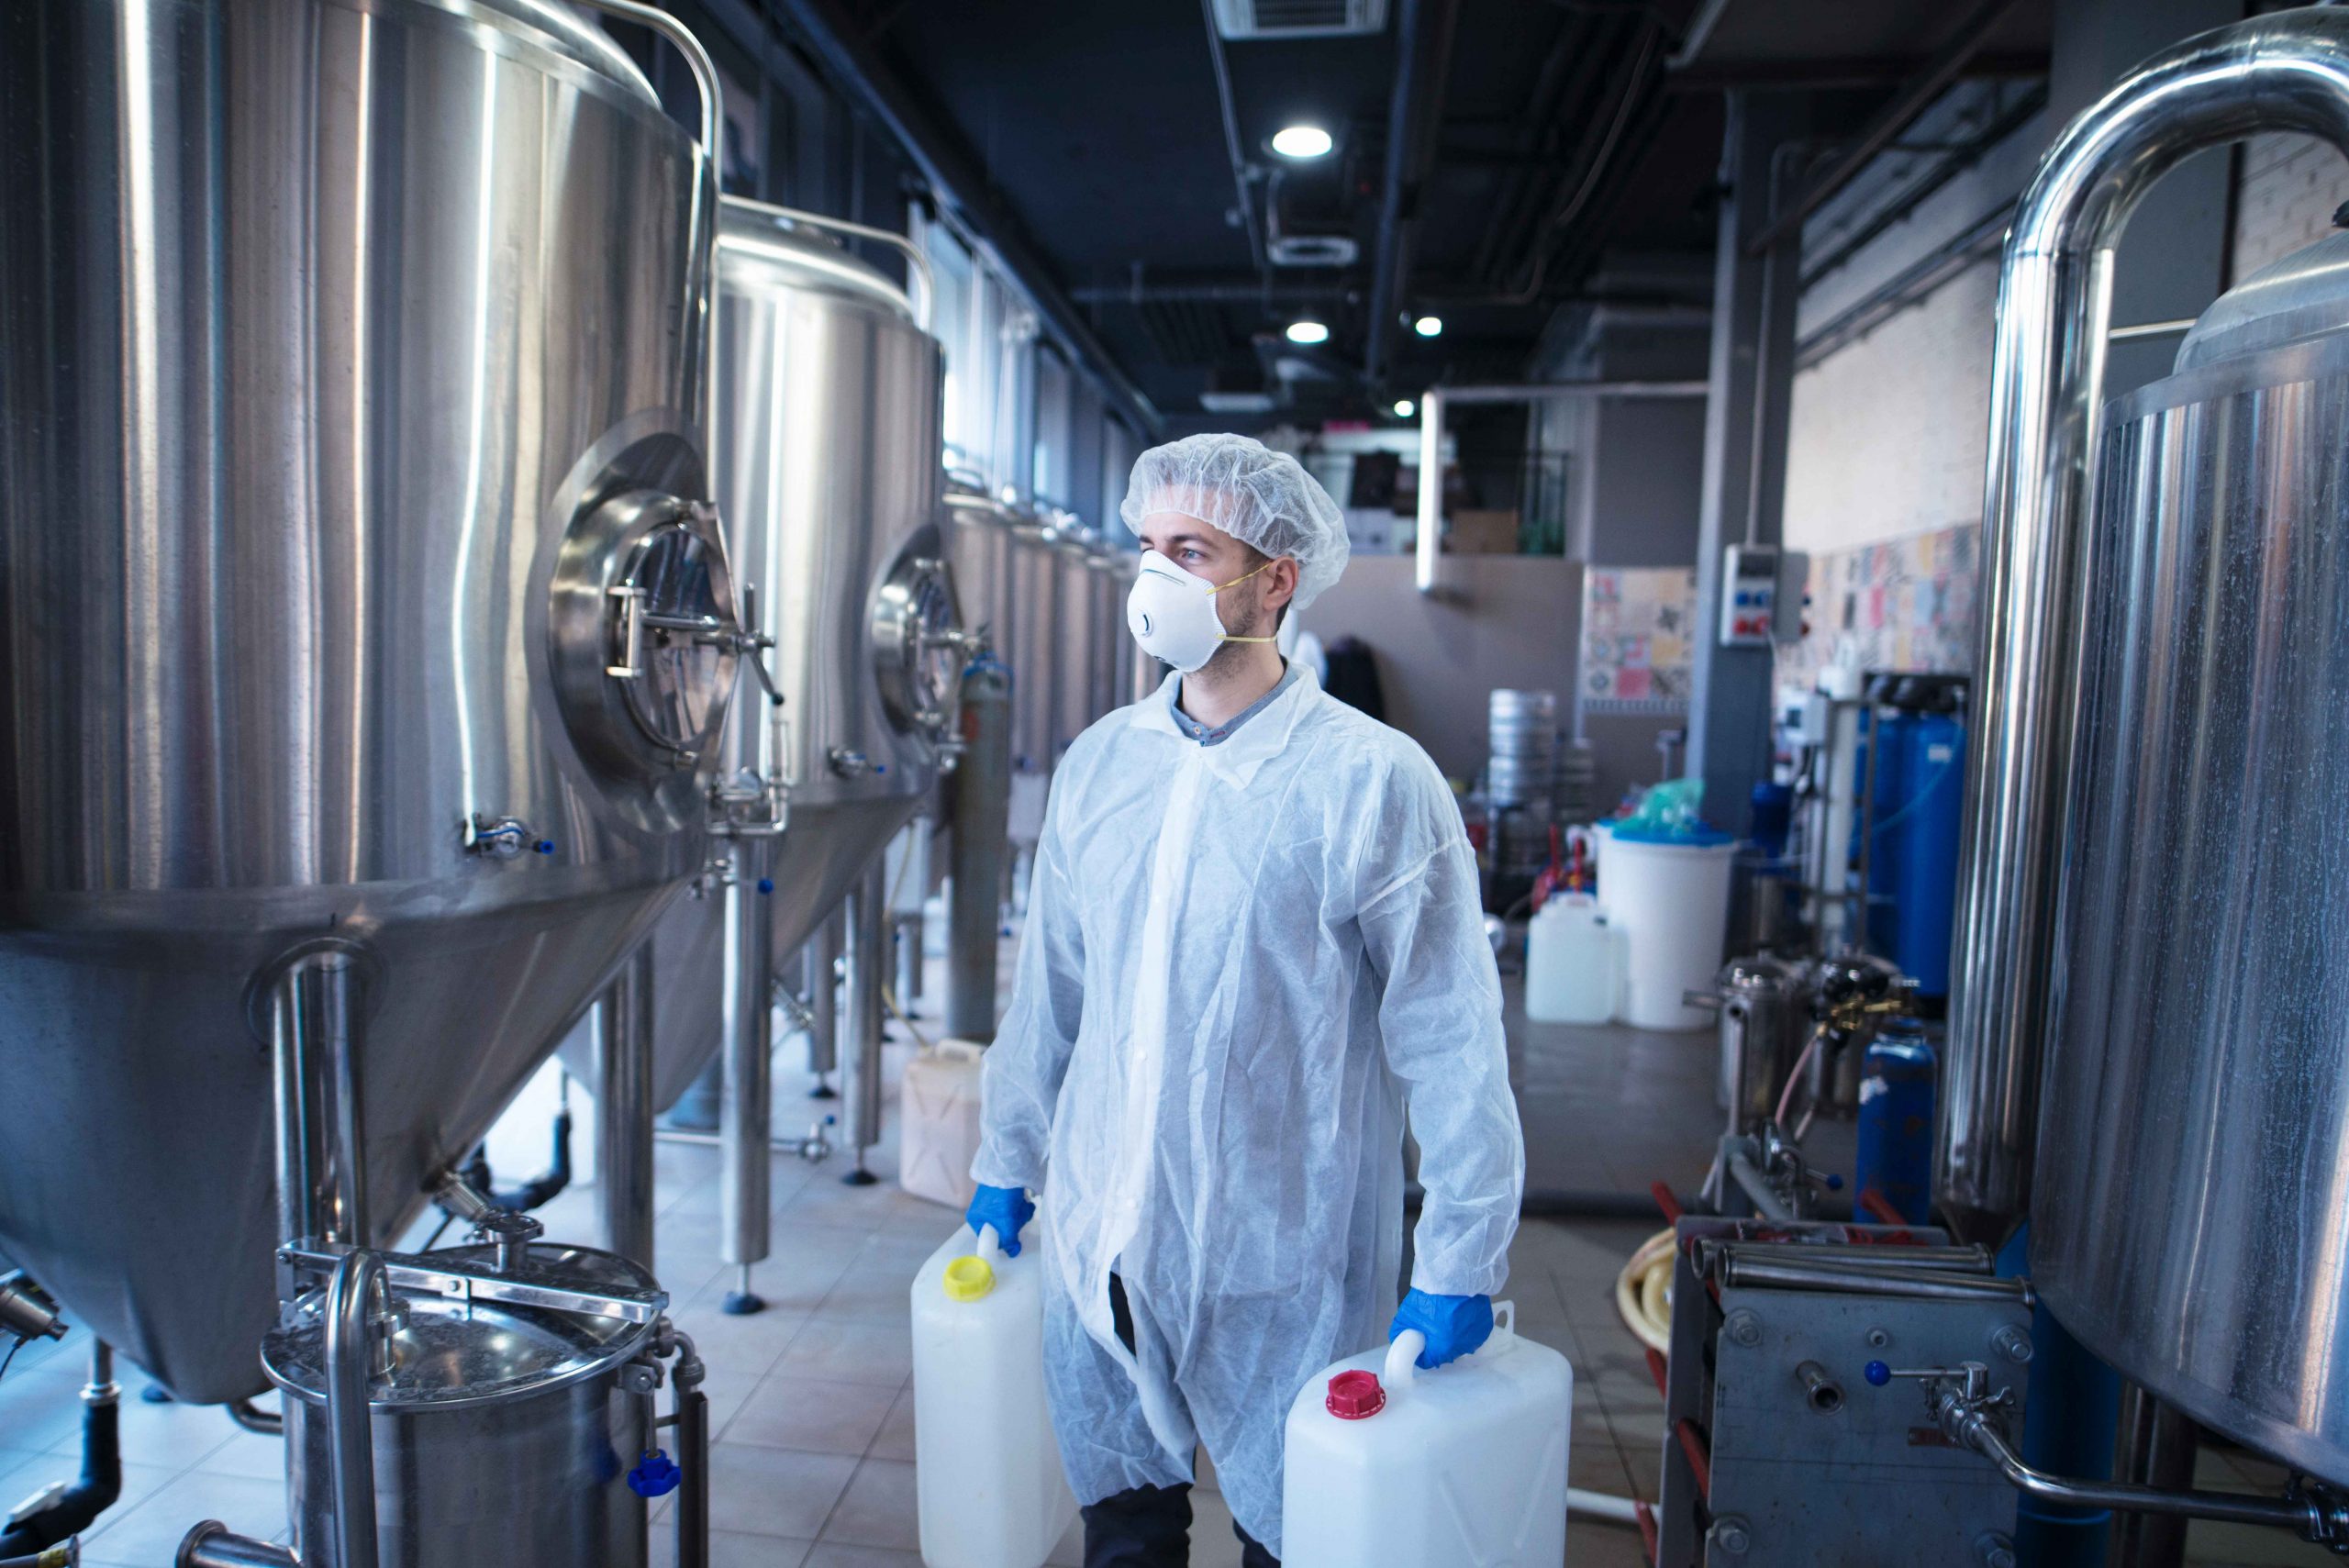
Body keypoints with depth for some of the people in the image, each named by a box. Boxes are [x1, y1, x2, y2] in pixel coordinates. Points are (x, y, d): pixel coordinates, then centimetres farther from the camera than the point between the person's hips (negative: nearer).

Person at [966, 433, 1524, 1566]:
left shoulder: (1374, 783, -13)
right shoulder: (1099, 762, 3)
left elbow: (1452, 1043, -11)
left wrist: (1457, 1270, -9)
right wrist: (1004, 1167, 16)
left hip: (1280, 1269, -4)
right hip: (1097, 1250, 5)